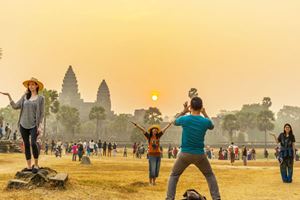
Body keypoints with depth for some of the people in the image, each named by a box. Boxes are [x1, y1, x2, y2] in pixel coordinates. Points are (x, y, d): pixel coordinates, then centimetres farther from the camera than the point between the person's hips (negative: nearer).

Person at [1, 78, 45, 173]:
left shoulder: (41, 98, -1)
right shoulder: (25, 96, 9)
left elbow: (41, 113, -3)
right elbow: (15, 106, 6)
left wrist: (40, 126, -11)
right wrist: (9, 96, 1)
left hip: (34, 125, -4)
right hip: (23, 125, 4)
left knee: (33, 143, -19)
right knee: (26, 145, 4)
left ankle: (36, 164, -4)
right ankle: (29, 166, 10)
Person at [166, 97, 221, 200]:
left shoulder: (184, 119, -11)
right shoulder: (206, 121, -8)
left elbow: (175, 122, 13)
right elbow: (212, 126, 18)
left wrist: (184, 111, 16)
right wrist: (205, 113, 22)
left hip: (185, 154, -1)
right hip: (200, 155, 1)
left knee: (174, 176, 17)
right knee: (210, 175, 22)